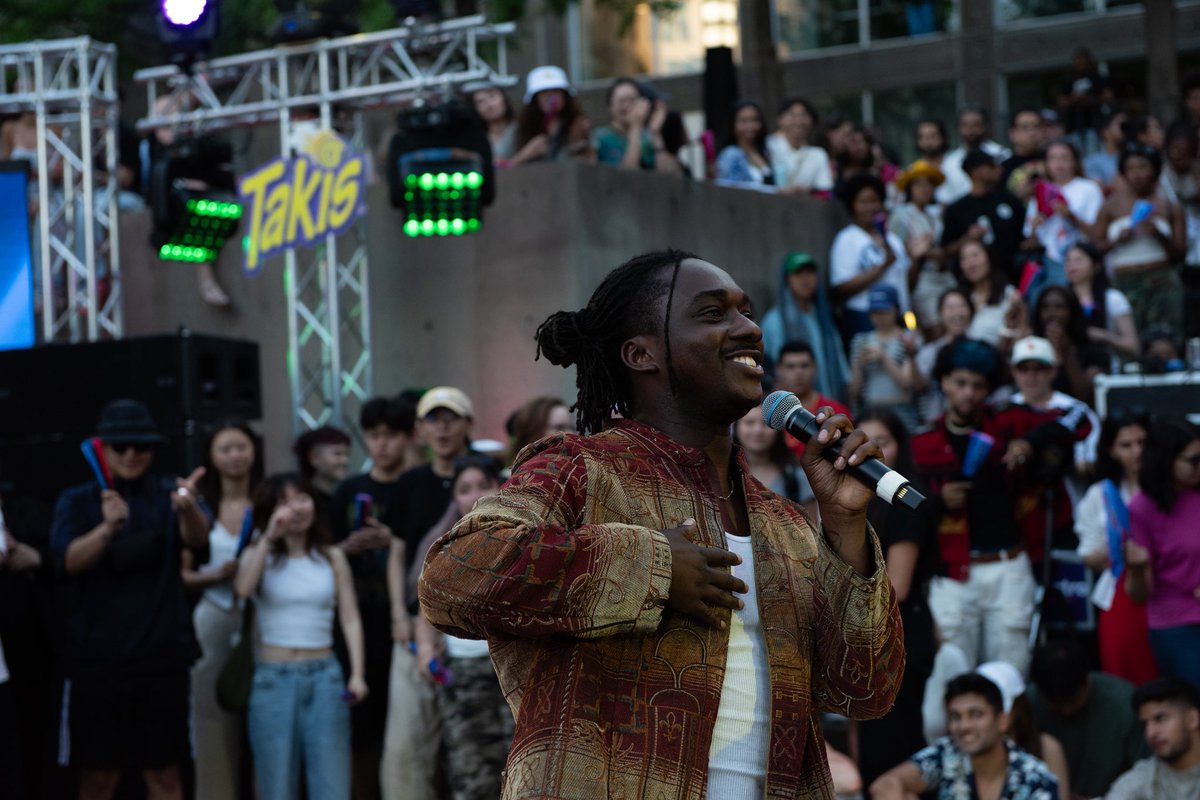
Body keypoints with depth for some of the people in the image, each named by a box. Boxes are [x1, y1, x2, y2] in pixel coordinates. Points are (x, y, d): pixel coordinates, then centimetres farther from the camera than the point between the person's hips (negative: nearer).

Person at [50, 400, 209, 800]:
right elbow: (68, 560, -13)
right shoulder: (76, 501, 4)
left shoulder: (168, 495, 4)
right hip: (97, 658, 0)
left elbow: (198, 538, -17)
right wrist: (107, 527, -34)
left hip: (162, 657, 0)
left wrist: (187, 509, -41)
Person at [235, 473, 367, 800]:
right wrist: (269, 538, -14)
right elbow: (243, 588, -17)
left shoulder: (332, 558, 9)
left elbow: (350, 618, 5)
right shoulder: (259, 555, 6)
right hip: (273, 679, -1)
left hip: (325, 677, 1)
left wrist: (357, 673, -6)